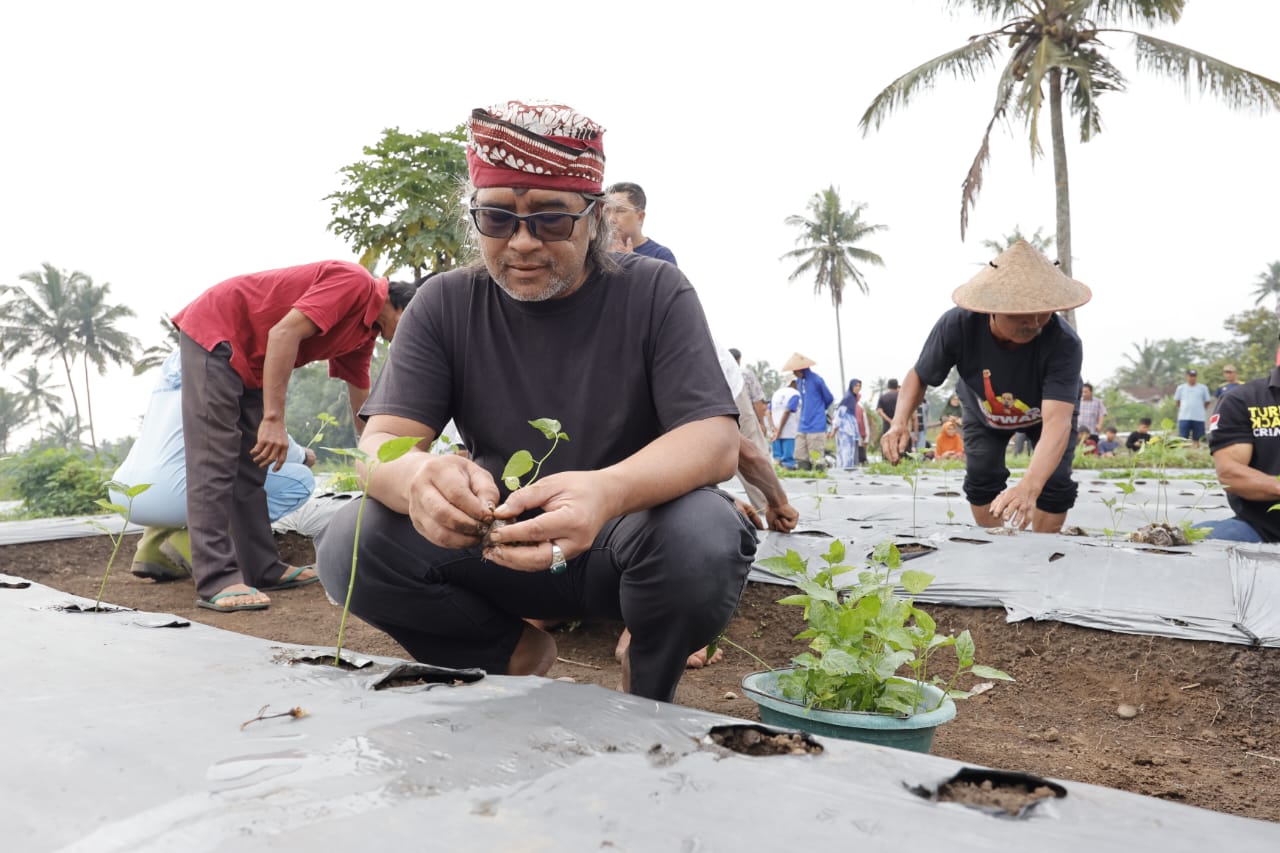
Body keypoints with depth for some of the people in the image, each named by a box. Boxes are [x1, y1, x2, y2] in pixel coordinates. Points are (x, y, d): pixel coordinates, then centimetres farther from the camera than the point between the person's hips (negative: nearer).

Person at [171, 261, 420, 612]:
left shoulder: (365, 332, 10)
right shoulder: (356, 283, -19)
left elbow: (363, 413, 18)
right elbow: (284, 333, -27)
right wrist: (274, 419, -30)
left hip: (248, 361, 10)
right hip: (214, 332, -10)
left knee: (250, 468, 9)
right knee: (213, 464, -14)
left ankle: (262, 569, 13)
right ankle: (216, 581, -16)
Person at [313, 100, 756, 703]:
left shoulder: (656, 293, -9)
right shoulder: (445, 306, -3)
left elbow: (717, 440, -19)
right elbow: (380, 443, -11)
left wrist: (607, 492, -42)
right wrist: (419, 476, -39)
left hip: (623, 541, -1)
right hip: (498, 546, 2)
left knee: (703, 534, -35)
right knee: (351, 547, -22)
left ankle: (647, 688, 1)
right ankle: (516, 654, 5)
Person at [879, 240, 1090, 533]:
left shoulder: (1063, 342, -44)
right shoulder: (957, 326, -38)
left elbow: (1057, 422, -55)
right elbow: (919, 376, -19)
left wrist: (1029, 487, -73)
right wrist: (900, 422, -40)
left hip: (1051, 409, -1)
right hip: (983, 412, 1)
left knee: (1055, 483, -12)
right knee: (981, 480, -8)